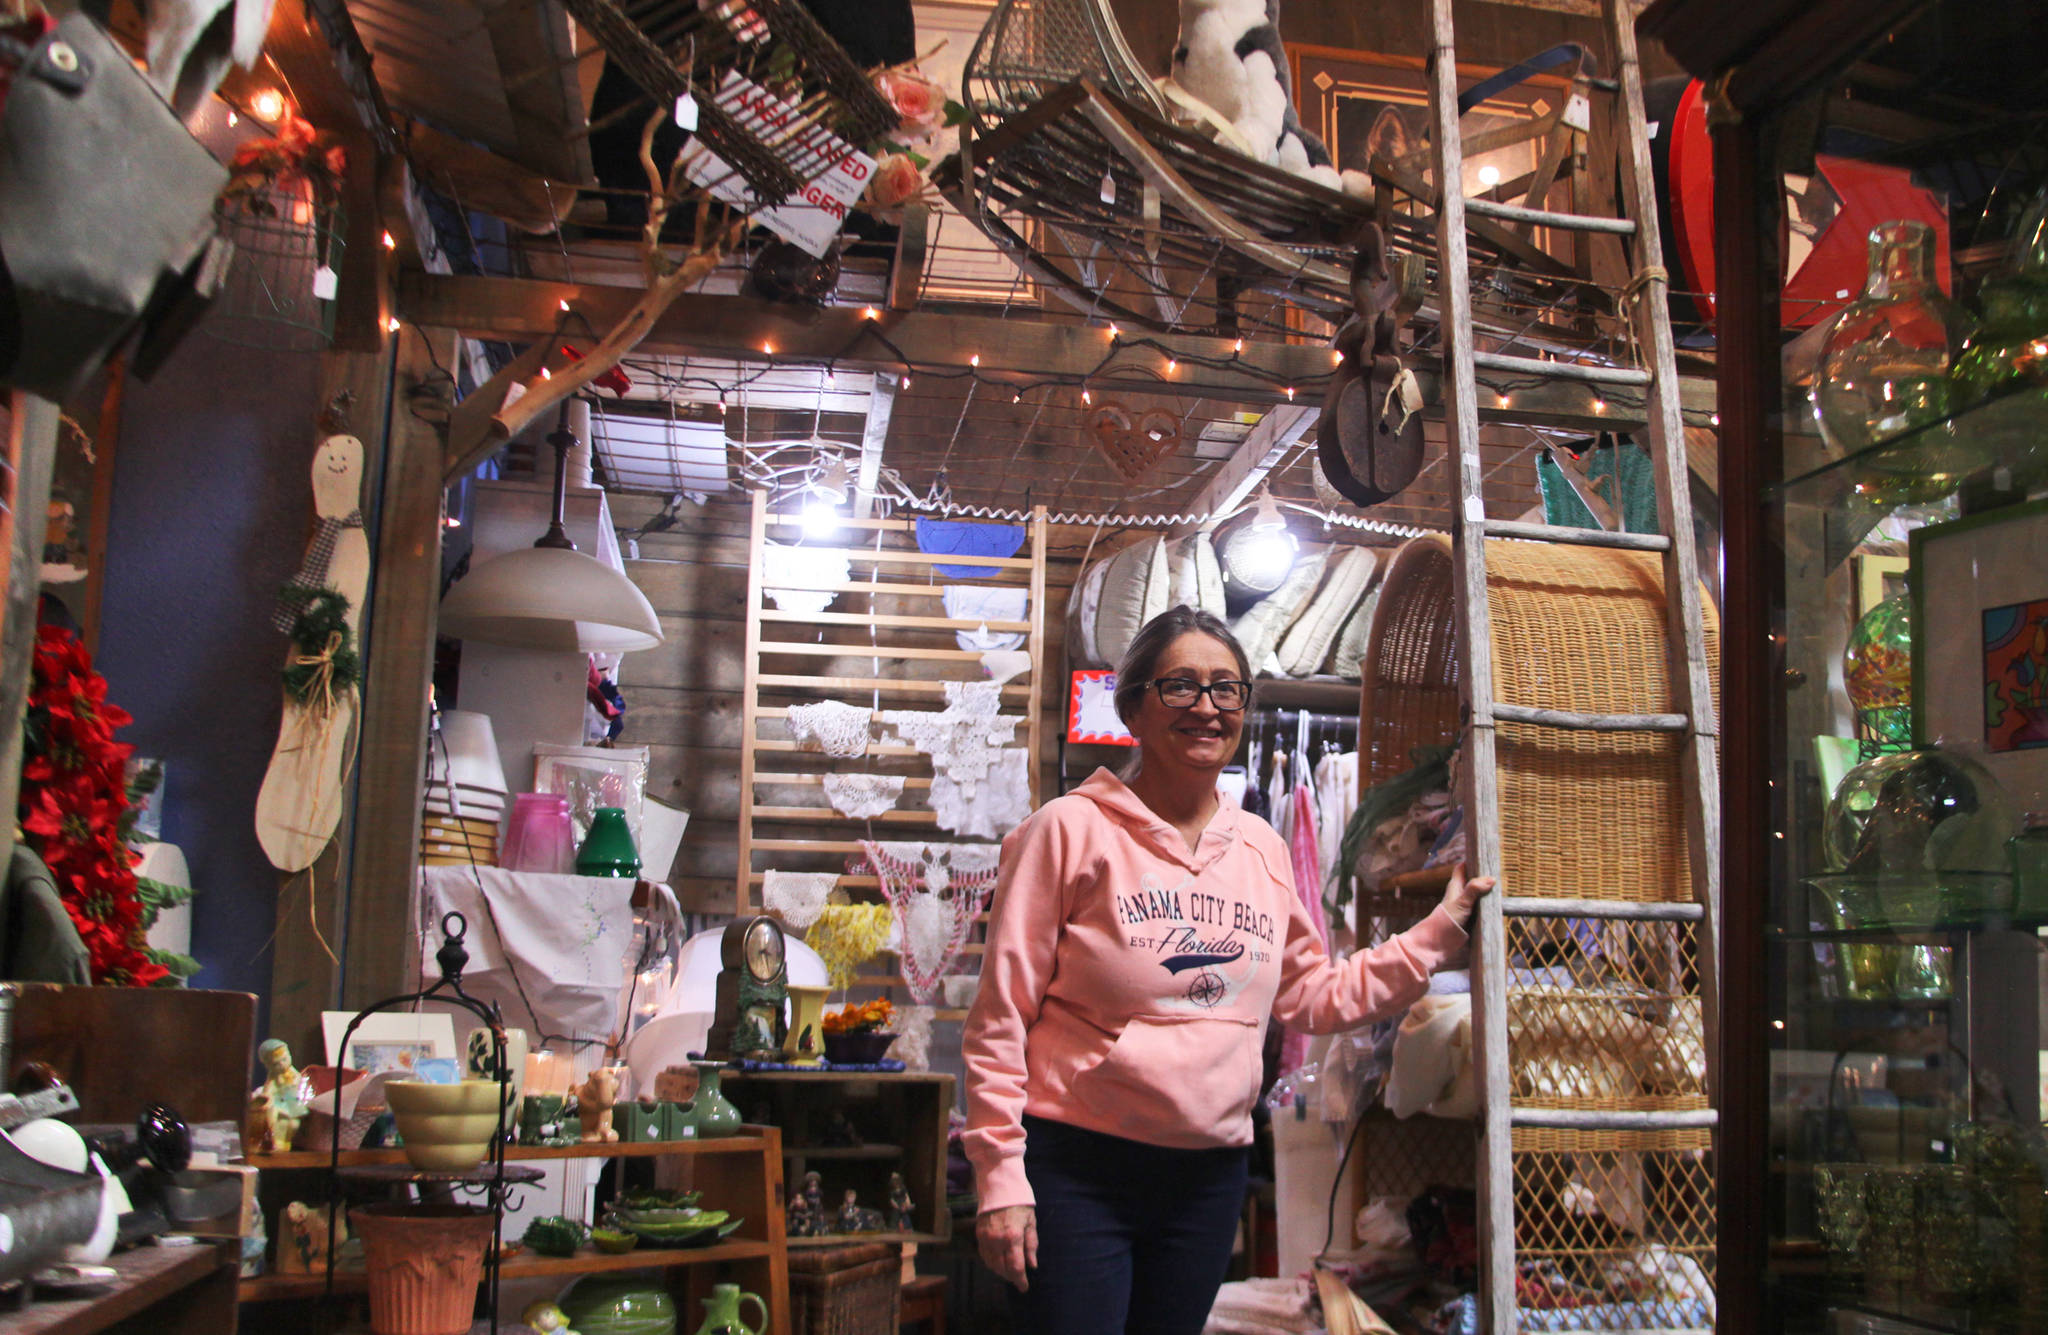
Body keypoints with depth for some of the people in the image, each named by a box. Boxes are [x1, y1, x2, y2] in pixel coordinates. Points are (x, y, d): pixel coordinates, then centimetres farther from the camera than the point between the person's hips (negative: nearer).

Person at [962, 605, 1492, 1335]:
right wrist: (1000, 1179, -12)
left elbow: (1314, 994, 15)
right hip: (1078, 1168, -5)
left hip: (1210, 1176, 5)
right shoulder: (1072, 829, -9)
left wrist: (1441, 930, 12)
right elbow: (1001, 1015, -9)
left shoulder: (1262, 849, 8)